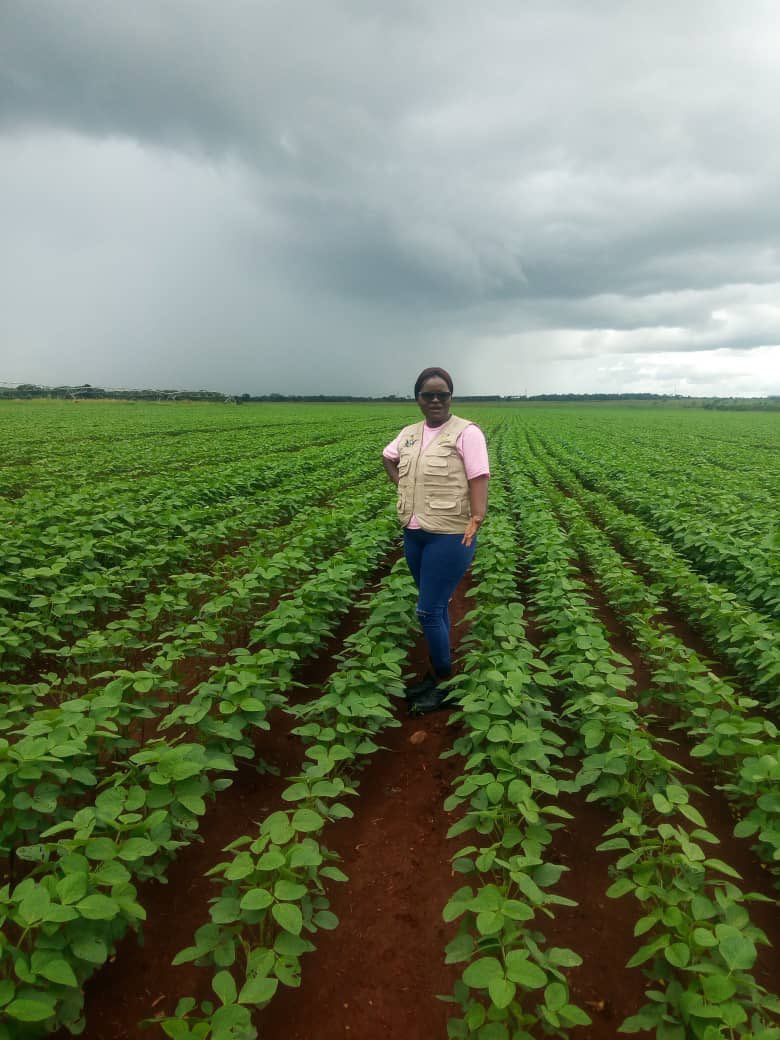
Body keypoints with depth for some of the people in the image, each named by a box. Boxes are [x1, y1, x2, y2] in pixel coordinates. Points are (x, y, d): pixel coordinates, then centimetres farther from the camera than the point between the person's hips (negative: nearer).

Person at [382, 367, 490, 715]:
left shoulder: (466, 432, -10)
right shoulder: (409, 434, 10)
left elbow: (479, 481, -17)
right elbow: (387, 457, 28)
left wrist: (476, 520, -29)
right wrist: (402, 483, 12)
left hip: (449, 535, -7)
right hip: (414, 533, 7)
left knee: (429, 611, -5)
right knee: (436, 607, 16)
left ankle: (445, 682, 14)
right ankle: (437, 673, 30)